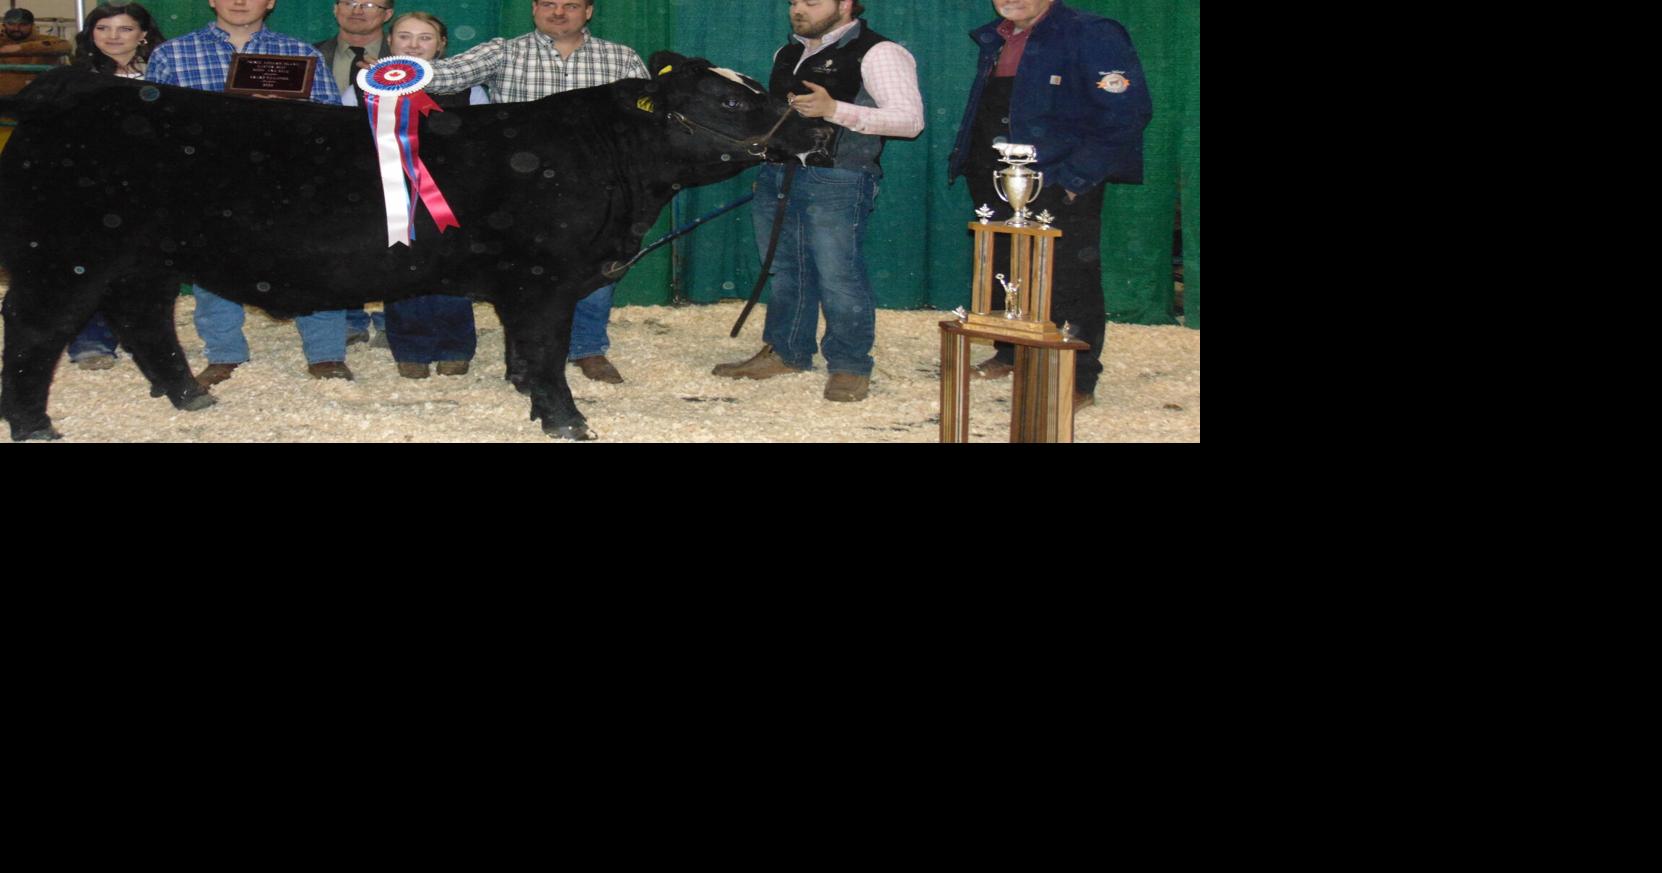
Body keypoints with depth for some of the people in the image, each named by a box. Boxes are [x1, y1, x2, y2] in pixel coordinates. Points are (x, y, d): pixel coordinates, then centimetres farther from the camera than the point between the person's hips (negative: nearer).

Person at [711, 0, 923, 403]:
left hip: (835, 183, -8)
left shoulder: (876, 53, -8)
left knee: (838, 275, -6)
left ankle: (850, 367, 5)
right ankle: (785, 353, 27)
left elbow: (910, 118, -17)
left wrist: (835, 109, -24)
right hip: (777, 174, 8)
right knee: (785, 270, 14)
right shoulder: (788, 54, 18)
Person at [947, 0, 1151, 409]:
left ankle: (1078, 383, 2)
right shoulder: (995, 40, 13)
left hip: (1061, 191, -8)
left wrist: (1075, 177, -20)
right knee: (1005, 276, 17)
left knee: (1068, 284, -5)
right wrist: (966, 162, 13)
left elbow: (1125, 115, -19)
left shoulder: (1091, 35, -13)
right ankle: (1012, 356, 35)